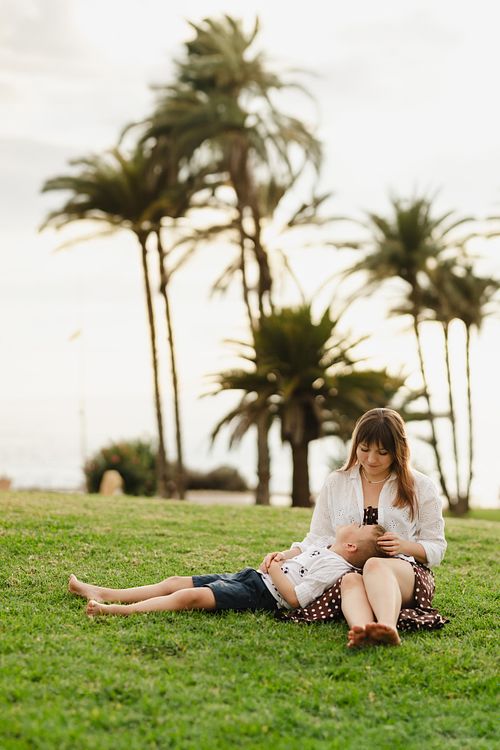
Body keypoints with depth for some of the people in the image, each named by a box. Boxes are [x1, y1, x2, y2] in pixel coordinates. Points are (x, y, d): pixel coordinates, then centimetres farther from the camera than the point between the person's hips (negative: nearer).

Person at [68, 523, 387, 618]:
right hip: (251, 576, 9)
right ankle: (103, 593, 6)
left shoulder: (335, 568, -16)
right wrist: (280, 556, 11)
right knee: (175, 582, 4)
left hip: (262, 595, -9)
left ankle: (119, 610, -27)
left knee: (190, 596, -24)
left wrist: (276, 572, -11)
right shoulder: (323, 549, 13)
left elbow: (295, 597, -23)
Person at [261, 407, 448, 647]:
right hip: (347, 572, 2)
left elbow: (435, 548, 12)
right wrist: (287, 555, -5)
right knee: (350, 581, -37)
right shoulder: (335, 484, 15)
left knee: (374, 565, -39)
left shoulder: (420, 487, 10)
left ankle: (388, 628, -69)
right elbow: (318, 539, 15)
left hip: (405, 575, -2)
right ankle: (360, 632, -70)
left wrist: (404, 546, -9)